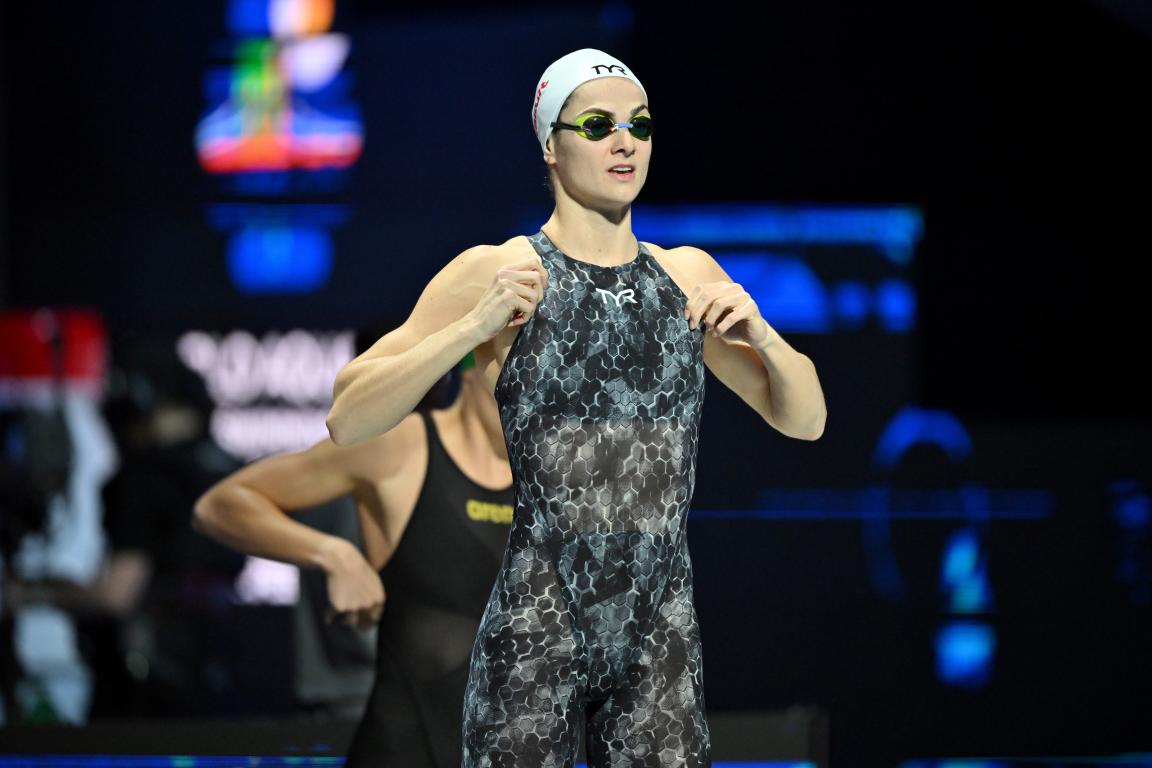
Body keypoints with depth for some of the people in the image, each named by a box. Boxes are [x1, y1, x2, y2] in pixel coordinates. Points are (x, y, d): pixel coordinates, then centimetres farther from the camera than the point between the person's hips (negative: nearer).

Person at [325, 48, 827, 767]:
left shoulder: (690, 276, 12)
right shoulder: (499, 272, -1)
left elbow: (806, 420, 18)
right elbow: (347, 419, -7)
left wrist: (761, 335, -1)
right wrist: (473, 329, -17)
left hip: (664, 629, 4)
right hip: (536, 634, -4)